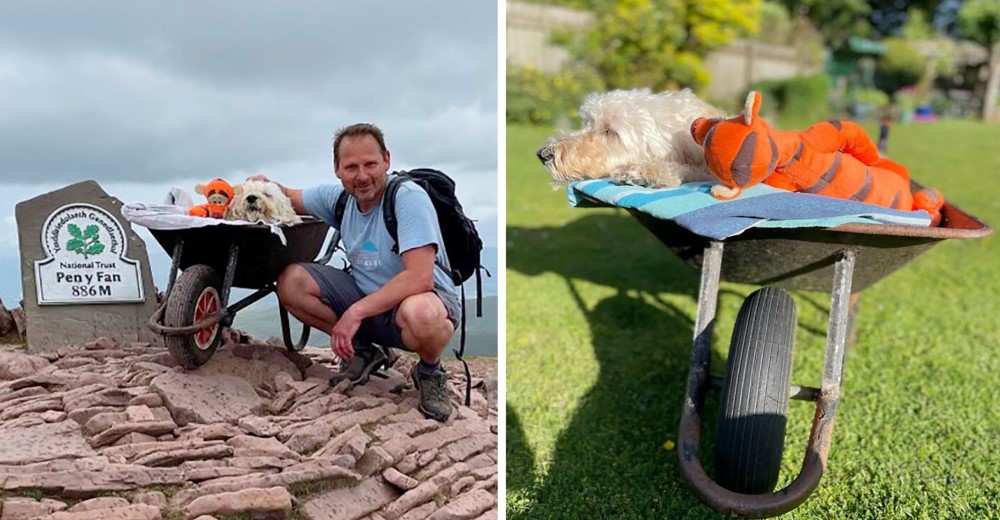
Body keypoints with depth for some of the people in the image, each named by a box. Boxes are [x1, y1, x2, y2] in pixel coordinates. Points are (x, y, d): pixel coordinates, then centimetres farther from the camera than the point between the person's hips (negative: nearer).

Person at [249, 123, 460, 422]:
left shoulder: (409, 198, -22)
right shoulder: (338, 196, -1)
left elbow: (420, 277, -31)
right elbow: (289, 198, 18)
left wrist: (356, 312, -29)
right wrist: (265, 185, -6)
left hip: (426, 295, -6)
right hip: (366, 294, 6)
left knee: (420, 314, -43)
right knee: (291, 282, -9)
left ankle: (430, 370, -5)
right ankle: (364, 351, 7)